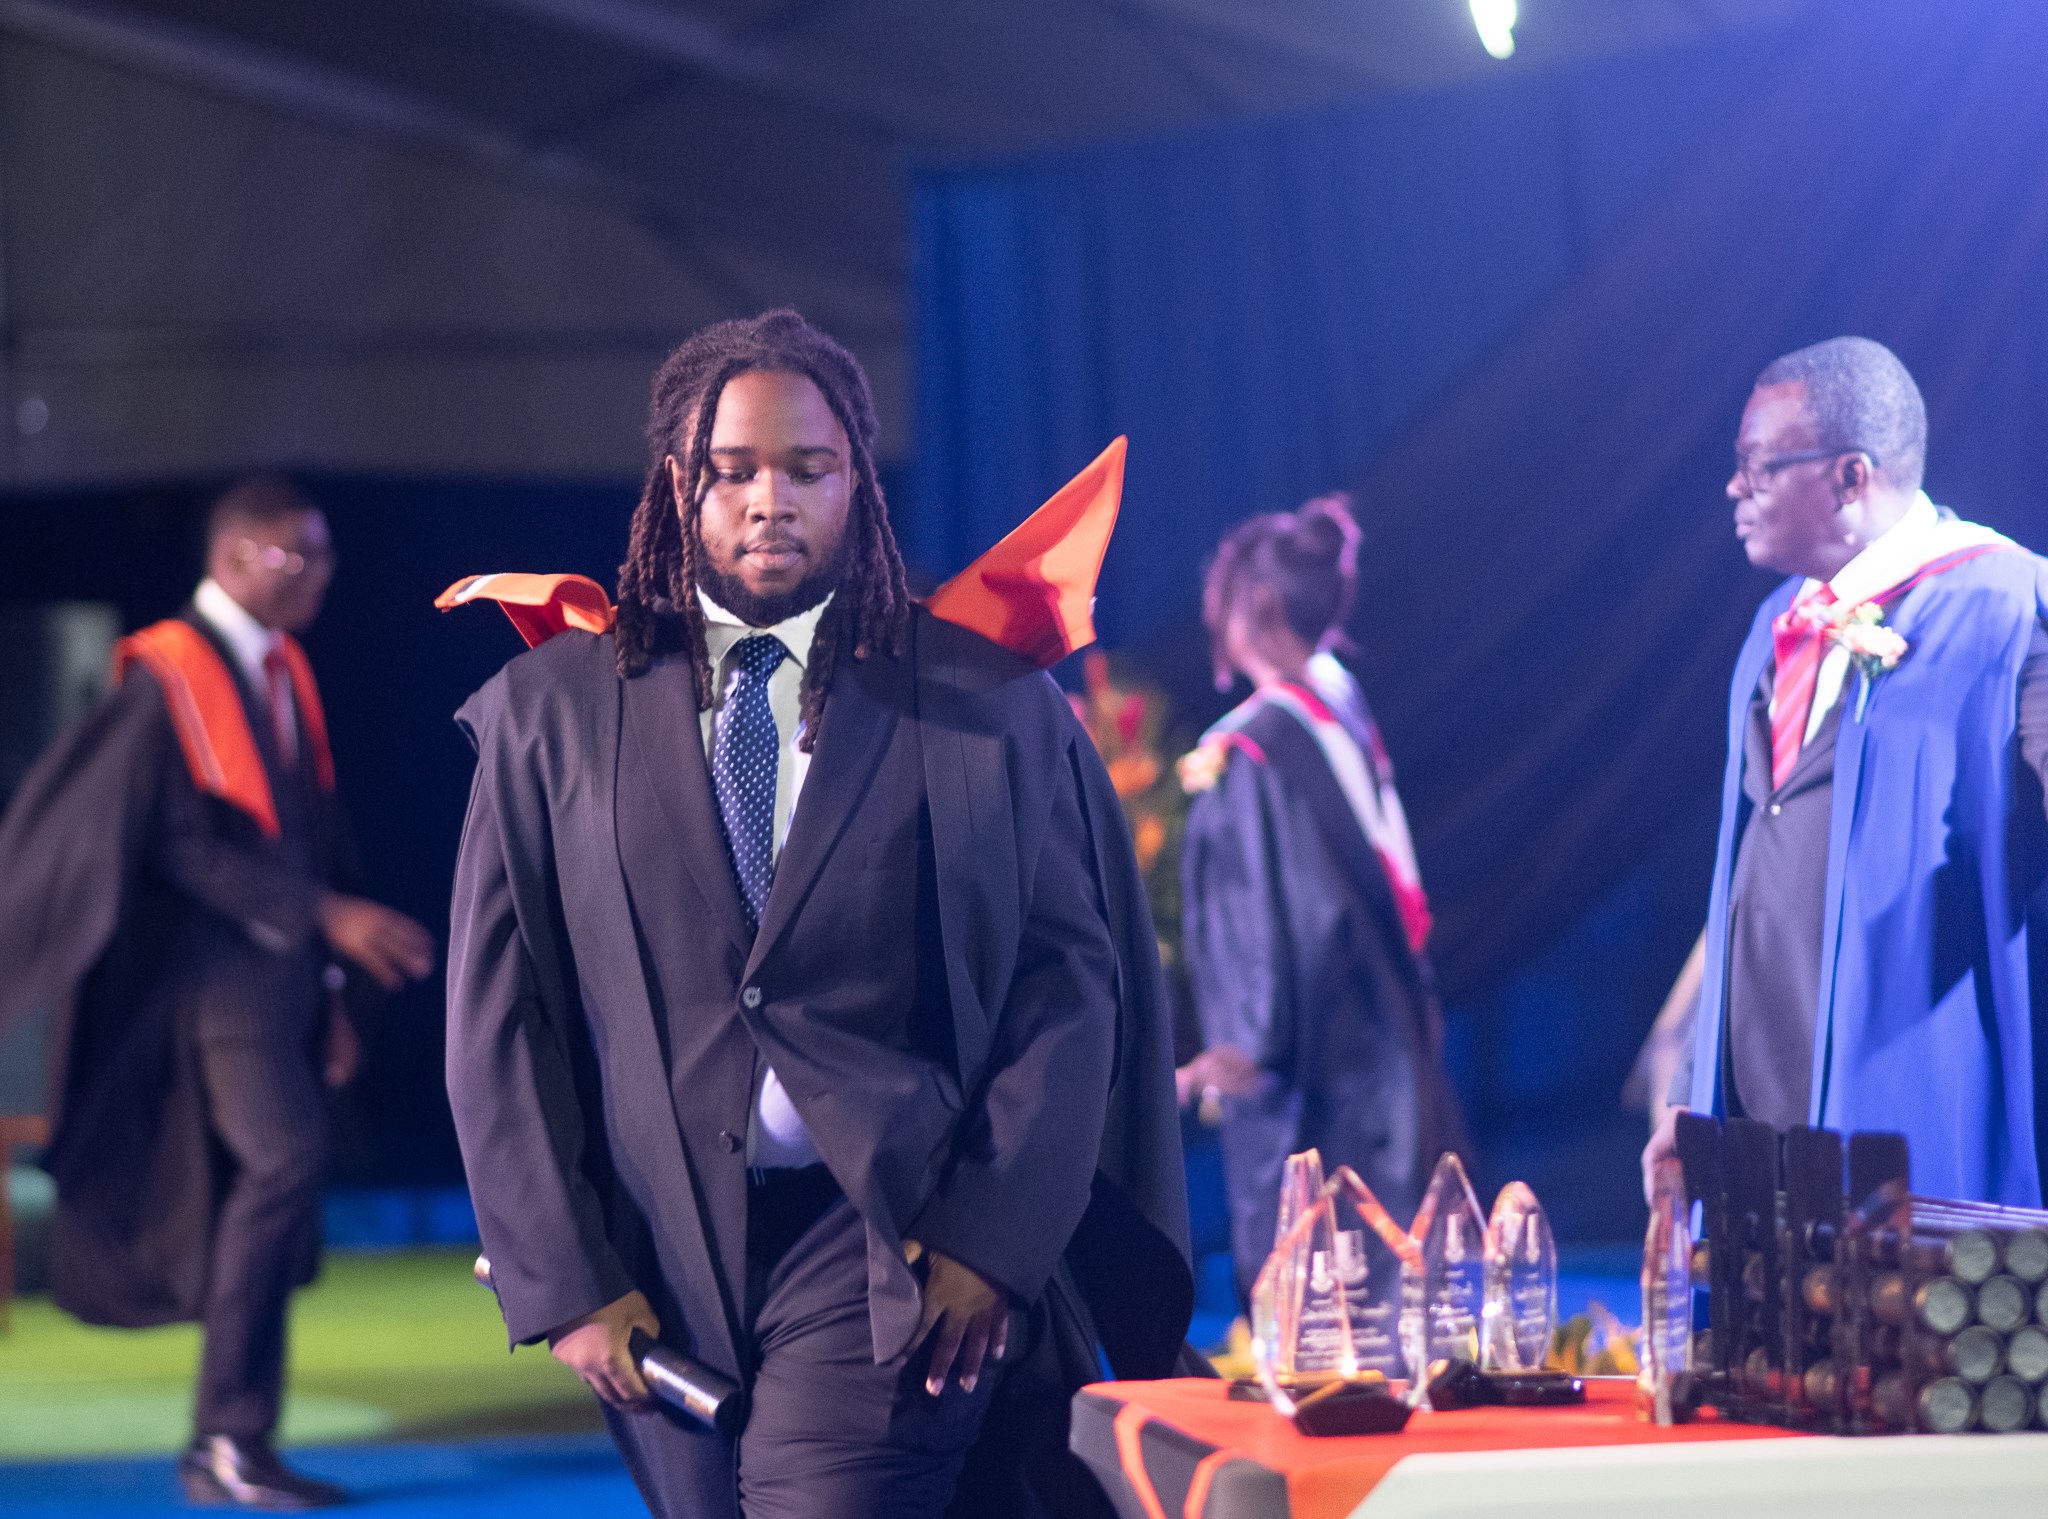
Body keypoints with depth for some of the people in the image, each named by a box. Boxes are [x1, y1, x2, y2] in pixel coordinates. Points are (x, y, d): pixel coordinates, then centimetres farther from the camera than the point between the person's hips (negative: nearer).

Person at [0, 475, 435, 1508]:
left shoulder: (285, 673, 15)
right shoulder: (171, 675, -11)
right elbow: (183, 844, -17)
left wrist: (324, 991, 16)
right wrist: (328, 915, -21)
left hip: (280, 961, 9)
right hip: (216, 962, -9)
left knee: (264, 1186, 7)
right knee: (286, 1155, -22)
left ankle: (223, 1451, 13)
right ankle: (231, 1435, -18)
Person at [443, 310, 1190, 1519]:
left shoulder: (990, 703, 4)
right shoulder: (547, 714, 7)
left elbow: (1070, 983, 3)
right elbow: (497, 1017, 5)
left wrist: (989, 1239, -6)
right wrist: (564, 1280, -1)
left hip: (899, 1241, -2)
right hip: (658, 1266, 2)